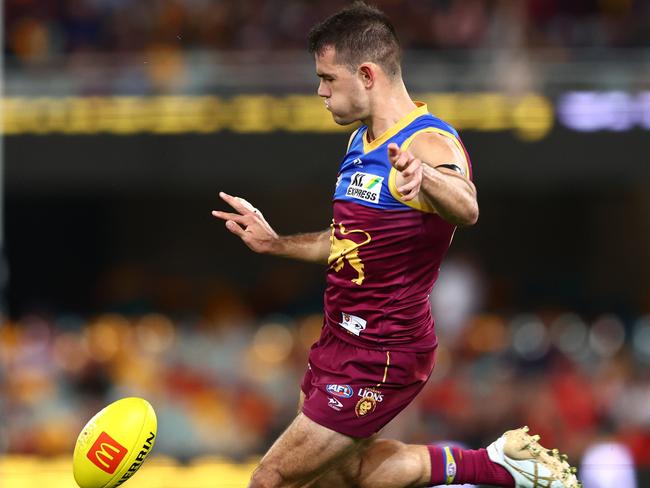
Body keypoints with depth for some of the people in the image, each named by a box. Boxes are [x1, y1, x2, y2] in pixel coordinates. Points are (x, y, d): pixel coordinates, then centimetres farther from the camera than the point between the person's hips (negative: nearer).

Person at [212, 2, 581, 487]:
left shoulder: (429, 145, -22)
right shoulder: (362, 140, 10)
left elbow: (465, 208, -46)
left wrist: (422, 175, -66)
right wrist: (275, 244, 20)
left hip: (380, 357, -10)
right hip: (342, 338, 10)